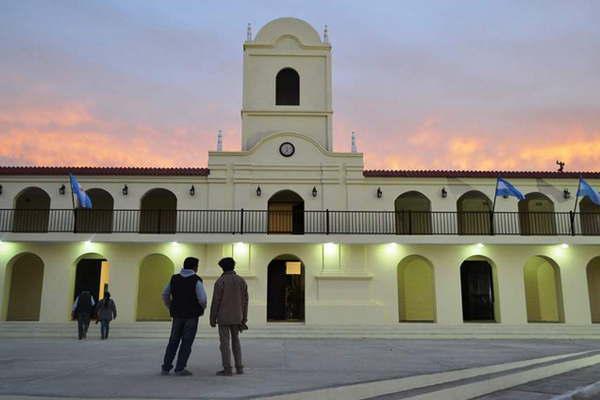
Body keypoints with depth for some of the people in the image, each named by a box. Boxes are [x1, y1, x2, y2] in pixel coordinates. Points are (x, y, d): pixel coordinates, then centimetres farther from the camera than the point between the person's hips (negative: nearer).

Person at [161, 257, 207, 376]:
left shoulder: (174, 278, 4)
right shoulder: (196, 280, -11)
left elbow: (165, 295, 8)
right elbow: (202, 298, -18)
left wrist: (171, 308, 20)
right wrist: (203, 307, 4)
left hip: (177, 315, 5)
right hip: (192, 315, -4)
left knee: (173, 341, 13)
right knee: (186, 342, 1)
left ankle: (166, 368, 13)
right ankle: (180, 369, 0)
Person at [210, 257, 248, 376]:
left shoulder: (220, 281, -11)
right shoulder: (241, 280, 2)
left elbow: (215, 302, -11)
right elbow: (244, 301, 3)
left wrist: (212, 319, -3)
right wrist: (244, 318, 10)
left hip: (223, 317, -4)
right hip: (236, 317, 4)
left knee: (224, 342, 1)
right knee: (235, 341, 16)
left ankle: (227, 369, 1)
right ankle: (239, 367, 13)